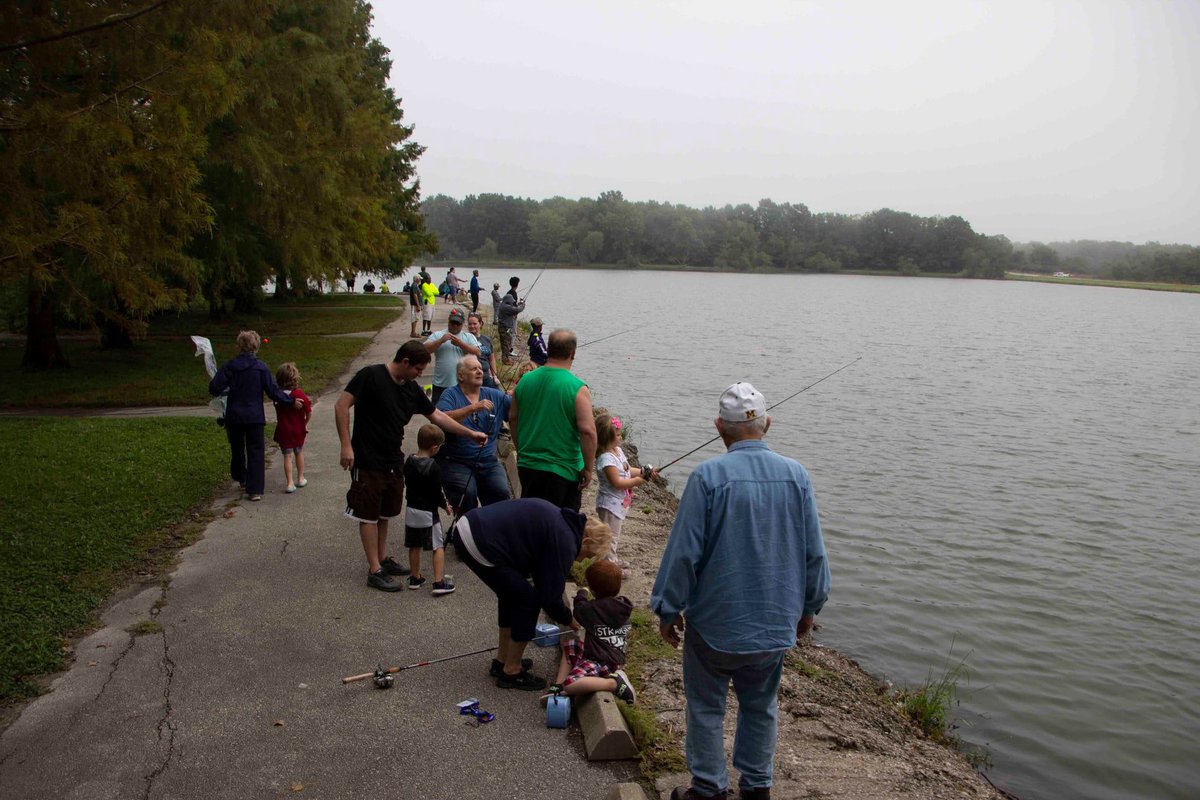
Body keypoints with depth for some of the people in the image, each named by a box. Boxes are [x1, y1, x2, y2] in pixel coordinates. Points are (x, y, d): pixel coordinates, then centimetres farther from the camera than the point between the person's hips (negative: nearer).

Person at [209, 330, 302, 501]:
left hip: (234, 416, 1)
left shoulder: (230, 366, -7)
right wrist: (292, 402, 1)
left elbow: (214, 388, -11)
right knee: (256, 451, 3)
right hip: (255, 417, -1)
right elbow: (273, 391, -9)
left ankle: (240, 478, 42)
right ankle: (255, 490, -3)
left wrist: (227, 389, 11)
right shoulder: (261, 368, -8)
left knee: (237, 448, 21)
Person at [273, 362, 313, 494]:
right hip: (298, 429, 0)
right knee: (299, 453, 19)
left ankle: (290, 483, -2)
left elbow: (278, 412, -1)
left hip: (283, 430, 0)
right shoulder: (299, 394, -16)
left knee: (287, 456, 5)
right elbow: (309, 411, -15)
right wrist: (306, 423, 2)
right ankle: (300, 479, 30)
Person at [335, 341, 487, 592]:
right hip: (367, 460, -7)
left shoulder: (412, 388, 6)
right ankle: (374, 571, 7)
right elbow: (342, 406, -17)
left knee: (384, 512, 17)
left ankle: (382, 559, 32)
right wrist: (346, 445, -21)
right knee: (369, 514, 1)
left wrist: (471, 434, 10)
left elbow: (436, 415, 12)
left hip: (393, 461, 7)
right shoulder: (371, 376, -15)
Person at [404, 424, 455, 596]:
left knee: (414, 546, 17)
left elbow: (407, 484, 10)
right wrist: (445, 505, 2)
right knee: (438, 546, 1)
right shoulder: (433, 467, -20)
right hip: (428, 512, -6)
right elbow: (436, 493, -16)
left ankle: (415, 578, 28)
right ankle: (439, 582, -4)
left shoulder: (409, 462, 0)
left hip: (411, 510, 6)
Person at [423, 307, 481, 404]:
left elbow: (477, 353, -5)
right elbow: (425, 349, -5)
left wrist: (460, 343, -15)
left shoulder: (469, 337, 9)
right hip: (441, 385, 0)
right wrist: (440, 341, -16)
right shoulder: (437, 335, 7)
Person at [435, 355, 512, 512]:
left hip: (488, 461, 3)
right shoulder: (450, 395, 0)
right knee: (467, 494, -25)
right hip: (456, 462, -3)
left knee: (502, 493, -17)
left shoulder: (494, 396, 10)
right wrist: (473, 408, -26)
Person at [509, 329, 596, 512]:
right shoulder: (577, 388, -16)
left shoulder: (525, 381, 1)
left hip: (527, 467, 5)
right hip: (564, 471, -5)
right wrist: (588, 468, -10)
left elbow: (512, 419, 11)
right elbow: (588, 431, -21)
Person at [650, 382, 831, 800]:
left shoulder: (707, 476, -18)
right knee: (760, 706, 20)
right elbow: (814, 552, 2)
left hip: (716, 621, -4)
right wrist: (808, 607, 16)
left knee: (707, 707, 13)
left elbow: (684, 552, -14)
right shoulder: (796, 476, -5)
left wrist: (669, 610, -1)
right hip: (775, 620, 4)